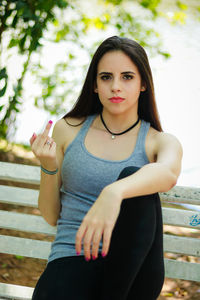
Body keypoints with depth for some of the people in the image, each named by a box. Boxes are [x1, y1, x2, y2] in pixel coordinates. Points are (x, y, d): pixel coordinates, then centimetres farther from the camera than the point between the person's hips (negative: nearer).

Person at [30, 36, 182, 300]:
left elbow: (168, 174, -23)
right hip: (72, 258, -1)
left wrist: (114, 193, -44)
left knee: (130, 176, -30)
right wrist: (48, 167, -6)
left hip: (132, 268, 1)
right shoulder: (67, 130, 12)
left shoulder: (161, 142, 6)